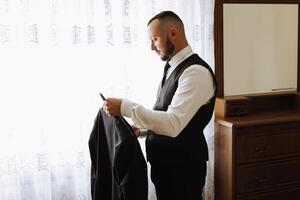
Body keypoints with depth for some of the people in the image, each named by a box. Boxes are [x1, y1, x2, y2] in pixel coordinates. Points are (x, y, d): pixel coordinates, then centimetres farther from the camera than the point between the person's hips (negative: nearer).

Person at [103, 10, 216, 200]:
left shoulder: (196, 72, -21)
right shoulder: (172, 67, 9)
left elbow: (173, 124, -31)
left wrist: (126, 107, -28)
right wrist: (142, 128, 1)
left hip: (183, 167, -8)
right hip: (164, 162, 9)